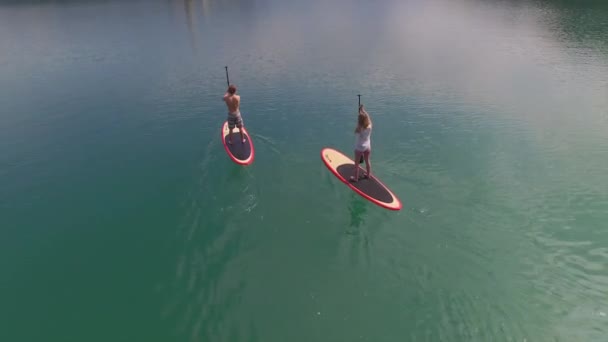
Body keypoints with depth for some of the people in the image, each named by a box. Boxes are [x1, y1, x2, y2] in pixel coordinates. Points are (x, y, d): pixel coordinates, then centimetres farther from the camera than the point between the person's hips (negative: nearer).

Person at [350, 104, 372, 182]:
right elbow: (367, 116, 0)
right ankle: (368, 174, 42)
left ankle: (355, 178, 23)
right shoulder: (369, 126, -16)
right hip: (367, 146, 5)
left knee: (356, 163, 12)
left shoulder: (359, 129, -28)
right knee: (367, 161, 24)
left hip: (359, 147, -5)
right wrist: (362, 109, 13)